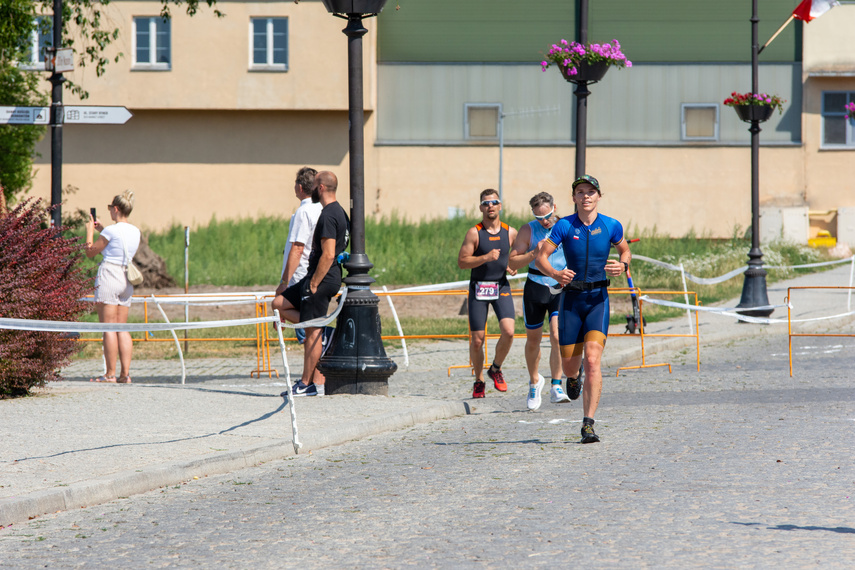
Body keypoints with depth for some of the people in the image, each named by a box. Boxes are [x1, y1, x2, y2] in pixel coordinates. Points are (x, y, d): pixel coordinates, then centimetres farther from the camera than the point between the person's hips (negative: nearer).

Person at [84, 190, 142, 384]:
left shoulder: (111, 231, -12)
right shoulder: (135, 232, 9)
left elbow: (90, 252, -2)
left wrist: (90, 230, 11)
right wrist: (101, 229, 31)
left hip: (108, 277, -7)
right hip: (126, 282, 7)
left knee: (109, 329, -4)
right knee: (122, 329, 9)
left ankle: (110, 373, -5)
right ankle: (125, 373, 4)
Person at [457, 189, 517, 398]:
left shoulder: (511, 232, 4)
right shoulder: (474, 233, -5)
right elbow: (461, 261, -8)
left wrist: (512, 266, 3)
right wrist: (486, 258, -20)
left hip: (501, 287, 2)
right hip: (478, 288, -2)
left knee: (508, 331, -19)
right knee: (477, 340, -2)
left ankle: (496, 369, 6)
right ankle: (479, 381, 19)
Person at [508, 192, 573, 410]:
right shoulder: (528, 231, -3)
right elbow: (512, 262, -6)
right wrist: (534, 253, -20)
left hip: (562, 288, -1)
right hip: (535, 288, 1)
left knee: (557, 336, -18)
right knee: (533, 340, 10)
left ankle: (556, 388, -12)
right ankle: (534, 382, 35)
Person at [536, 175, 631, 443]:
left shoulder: (611, 226, 0)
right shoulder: (565, 226, -5)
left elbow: (625, 251, 16)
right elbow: (540, 258, -7)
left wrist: (623, 265, -7)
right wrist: (554, 273, -28)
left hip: (598, 299, -1)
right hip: (571, 298, 1)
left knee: (592, 359, -17)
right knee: (569, 362, 8)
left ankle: (588, 424, -18)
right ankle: (572, 378, 49)